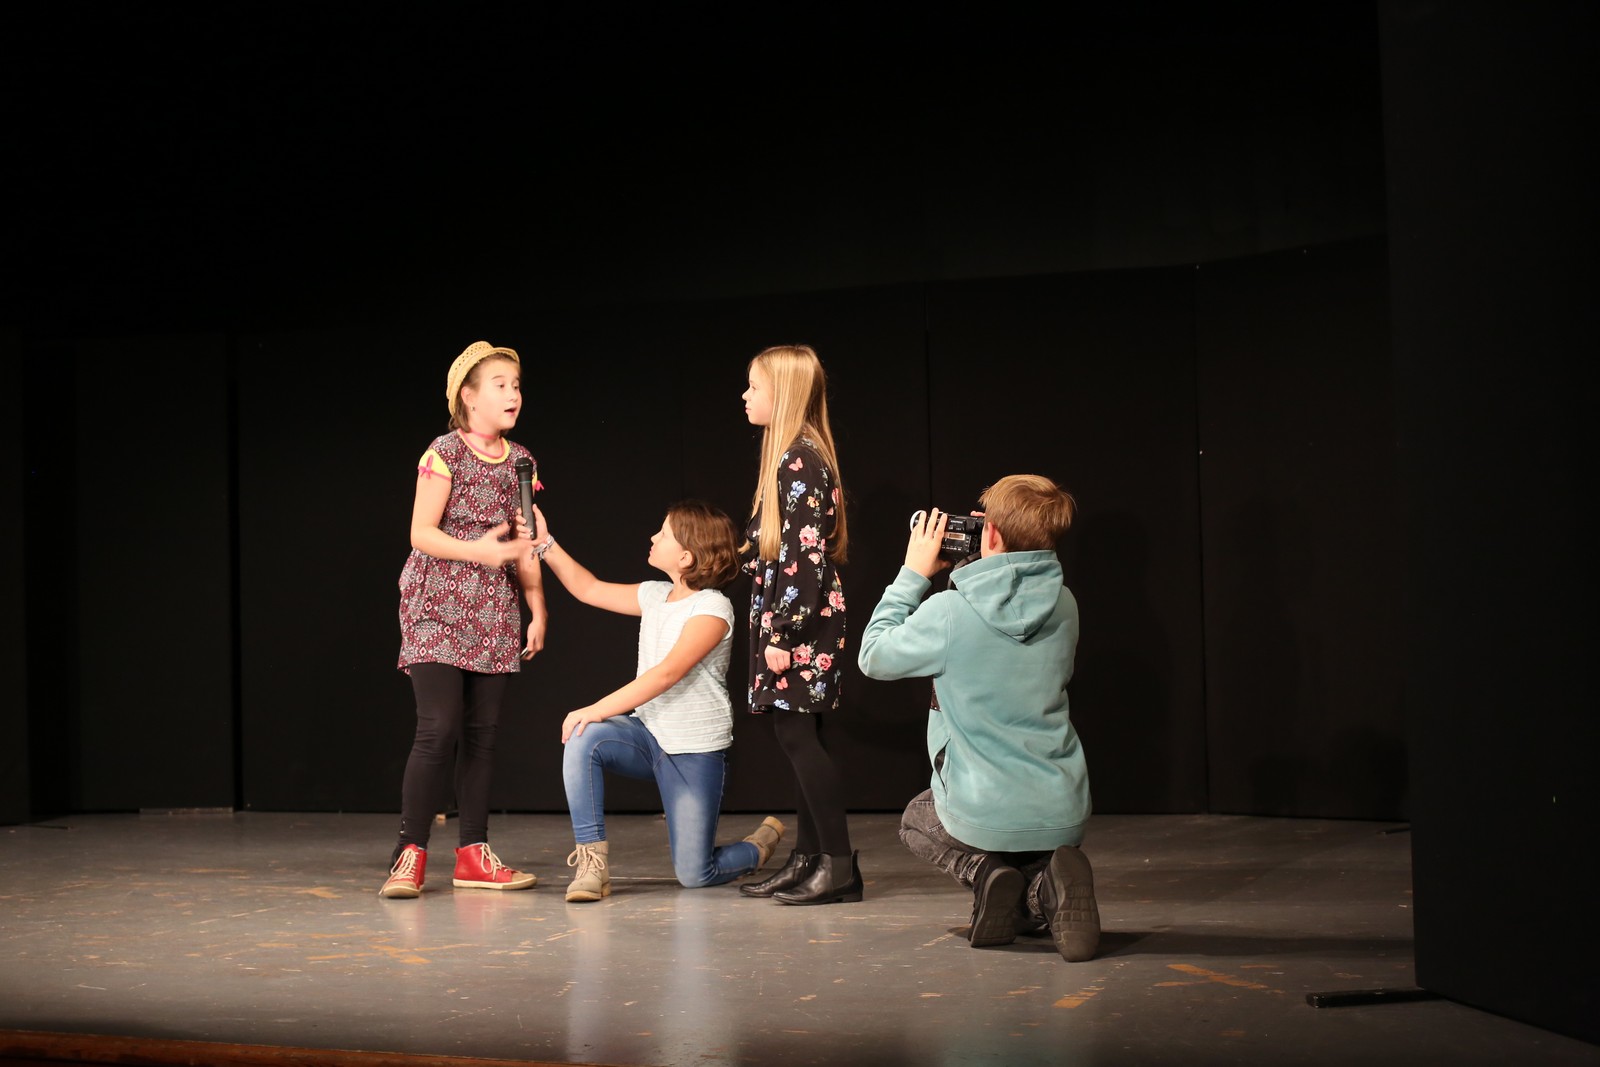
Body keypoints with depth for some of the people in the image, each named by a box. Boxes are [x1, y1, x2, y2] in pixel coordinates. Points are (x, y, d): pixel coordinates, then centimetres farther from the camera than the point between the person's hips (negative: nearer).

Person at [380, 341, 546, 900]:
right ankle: (410, 854, -6)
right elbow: (421, 533, -11)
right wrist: (479, 550, -26)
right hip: (438, 607, -6)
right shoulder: (445, 453, -7)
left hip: (493, 613, 6)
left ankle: (473, 854, 12)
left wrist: (538, 610, 9)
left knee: (482, 732, 5)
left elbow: (525, 545, 13)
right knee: (438, 728, -14)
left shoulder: (519, 460, 10)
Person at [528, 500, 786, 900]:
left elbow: (666, 673, -26)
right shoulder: (655, 595, 5)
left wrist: (597, 710, -29)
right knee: (583, 740, -28)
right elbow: (588, 589, 16)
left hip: (695, 751, -6)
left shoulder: (713, 608, -16)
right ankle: (591, 860, -19)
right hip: (648, 734, 6)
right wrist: (545, 545, 6)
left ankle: (763, 842, 29)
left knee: (695, 875, -4)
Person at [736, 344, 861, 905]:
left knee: (798, 736, -8)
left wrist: (781, 634, -20)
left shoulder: (800, 461, -15)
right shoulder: (796, 456, 15)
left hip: (801, 625, -10)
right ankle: (807, 859, 16)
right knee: (798, 739, 10)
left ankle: (839, 865, -4)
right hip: (787, 620, 10)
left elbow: (805, 555, -19)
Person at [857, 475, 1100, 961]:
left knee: (917, 819, 33)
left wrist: (913, 575, 4)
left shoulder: (948, 612, -17)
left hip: (982, 815, -3)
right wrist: (984, 571, 11)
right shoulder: (1064, 607, -3)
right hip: (1063, 814, 3)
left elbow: (873, 657, -1)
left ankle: (985, 871, 0)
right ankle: (1045, 888, -1)